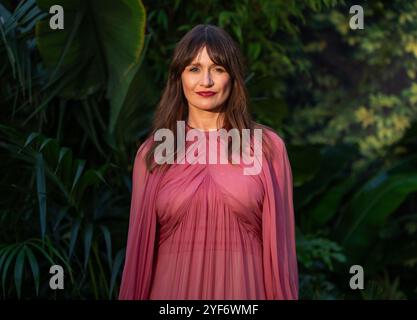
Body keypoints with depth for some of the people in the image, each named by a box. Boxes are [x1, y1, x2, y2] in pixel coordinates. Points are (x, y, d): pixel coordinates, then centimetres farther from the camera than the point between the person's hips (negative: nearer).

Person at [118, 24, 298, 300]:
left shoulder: (267, 146, -2)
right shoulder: (152, 153, 2)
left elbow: (280, 245, -1)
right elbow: (141, 247, 5)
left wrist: (283, 296, -3)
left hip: (244, 288, -1)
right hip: (173, 287, 1)